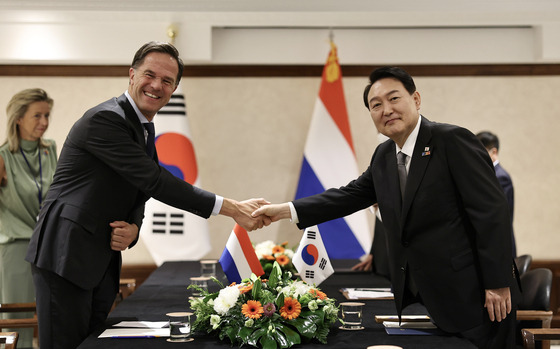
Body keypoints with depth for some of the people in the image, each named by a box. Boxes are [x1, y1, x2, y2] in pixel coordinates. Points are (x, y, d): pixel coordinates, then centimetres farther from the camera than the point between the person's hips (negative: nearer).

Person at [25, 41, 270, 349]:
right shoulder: (105, 119, -16)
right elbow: (155, 181, -22)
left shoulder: (145, 131, 15)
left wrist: (133, 228, -9)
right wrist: (232, 209, -22)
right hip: (65, 257, -9)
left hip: (103, 262, 9)